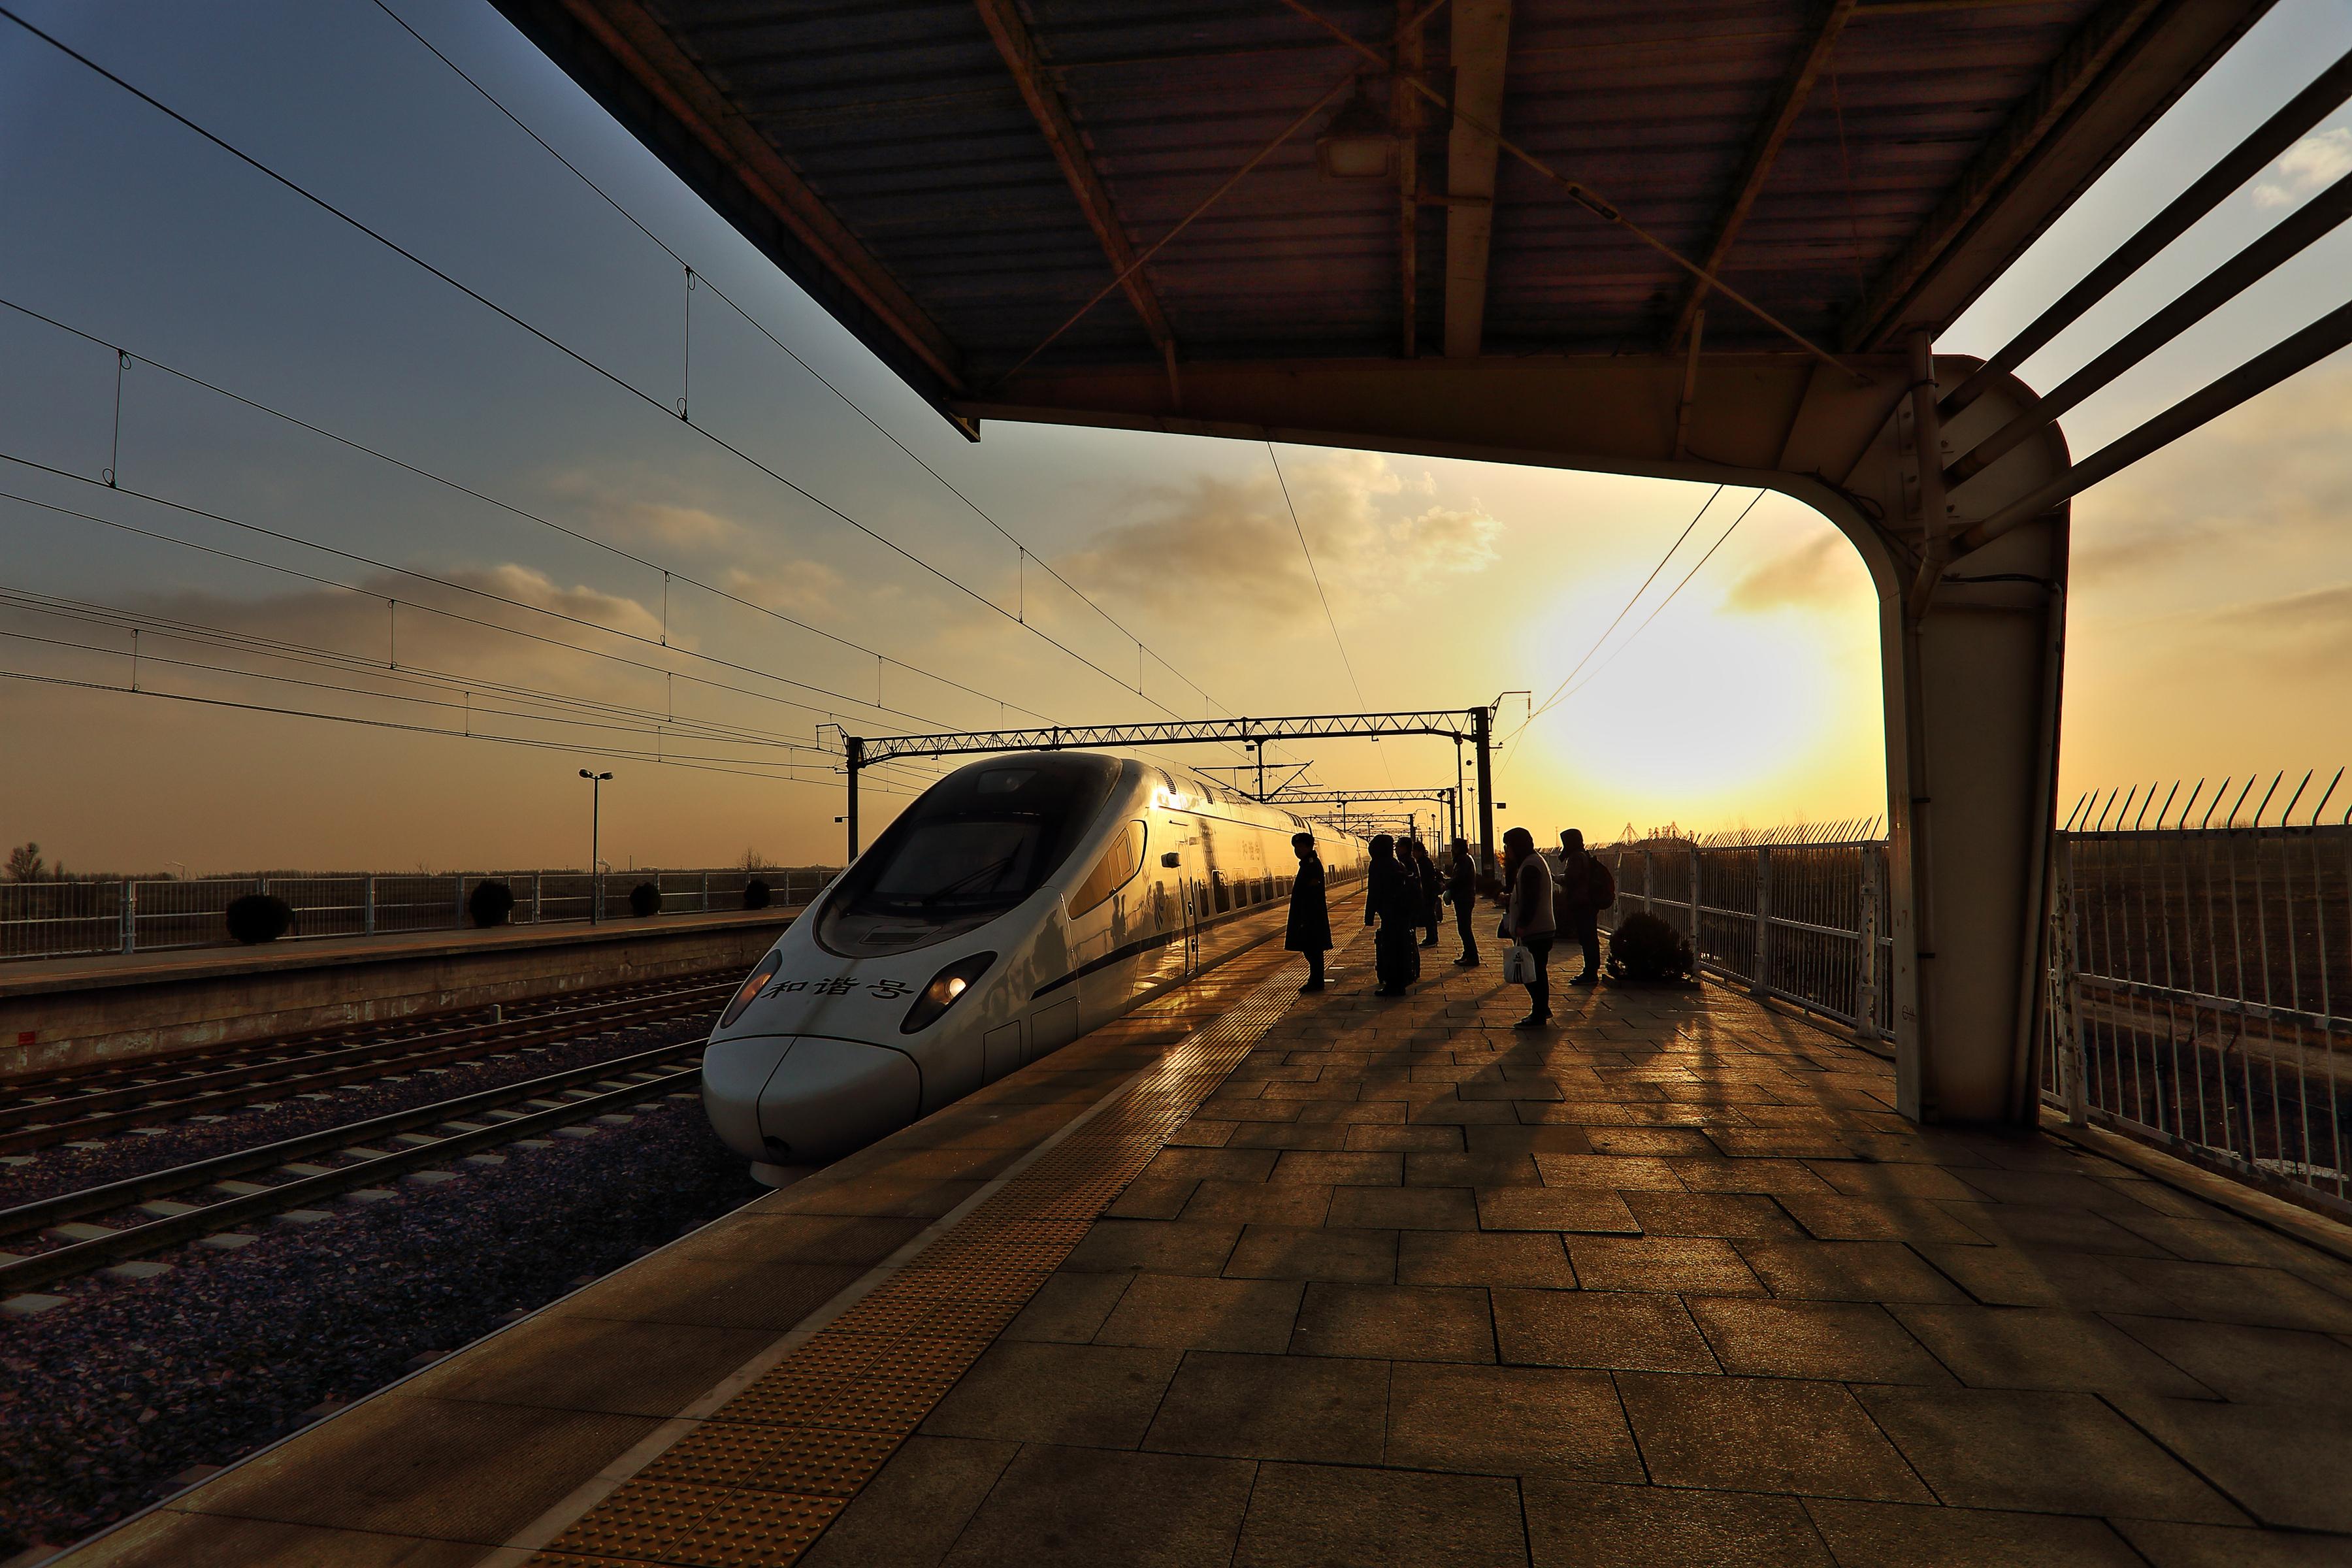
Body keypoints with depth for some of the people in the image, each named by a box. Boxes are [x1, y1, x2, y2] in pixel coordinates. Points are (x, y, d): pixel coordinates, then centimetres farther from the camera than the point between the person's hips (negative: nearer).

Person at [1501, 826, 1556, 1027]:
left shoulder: (1530, 866, -16)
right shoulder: (1533, 861, 18)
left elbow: (1530, 899, -22)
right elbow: (1514, 887, 22)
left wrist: (1522, 925, -22)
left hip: (1534, 930, -11)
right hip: (1541, 929, 11)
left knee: (1533, 973, -5)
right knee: (1537, 971, 17)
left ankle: (1538, 1016, 0)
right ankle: (1542, 1009, 25)